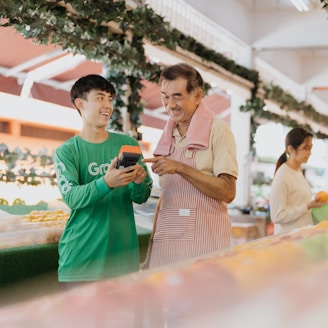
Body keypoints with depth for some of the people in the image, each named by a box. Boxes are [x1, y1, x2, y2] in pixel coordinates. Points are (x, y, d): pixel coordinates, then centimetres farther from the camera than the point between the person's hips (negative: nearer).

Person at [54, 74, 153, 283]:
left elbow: (142, 197, 6)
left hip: (122, 251, 2)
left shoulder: (128, 144, 7)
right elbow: (72, 198, -14)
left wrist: (138, 184, -17)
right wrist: (106, 183, -31)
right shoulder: (66, 151, 0)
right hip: (80, 256, -2)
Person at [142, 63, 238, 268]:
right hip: (165, 243, 5)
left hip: (203, 242, -5)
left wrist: (180, 168, -17)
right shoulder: (168, 135, 15)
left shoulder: (217, 130, -4)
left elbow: (228, 192, -12)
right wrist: (151, 248, 11)